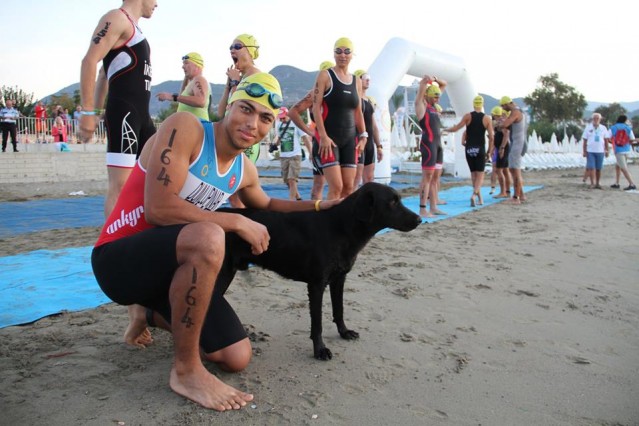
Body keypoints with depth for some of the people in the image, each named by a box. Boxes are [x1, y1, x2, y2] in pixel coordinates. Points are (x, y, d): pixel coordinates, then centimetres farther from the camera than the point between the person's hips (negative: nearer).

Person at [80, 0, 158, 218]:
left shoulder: (133, 27, 23)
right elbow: (89, 61, -16)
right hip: (124, 113, -10)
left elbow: (104, 74, 27)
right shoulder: (117, 18, -5)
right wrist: (88, 112, -20)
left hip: (141, 114, 10)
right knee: (120, 184, -12)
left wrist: (97, 110, 26)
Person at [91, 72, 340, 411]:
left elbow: (266, 206, 28)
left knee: (237, 358, 4)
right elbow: (159, 208, -28)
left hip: (172, 263, 8)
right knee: (207, 237, -39)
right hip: (119, 259, -7)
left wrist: (318, 206, 15)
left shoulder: (245, 171, 5)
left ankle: (156, 313, 30)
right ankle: (185, 370, -20)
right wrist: (238, 222, -22)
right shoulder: (184, 128, -17)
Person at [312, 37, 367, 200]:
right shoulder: (325, 75, -2)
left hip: (350, 139, 6)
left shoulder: (356, 81, 14)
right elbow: (316, 107, -9)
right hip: (329, 137, -6)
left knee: (348, 187, 2)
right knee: (336, 187, -14)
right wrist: (323, 136, -17)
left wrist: (363, 136, 7)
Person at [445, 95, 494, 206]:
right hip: (480, 149, -1)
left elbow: (456, 128, -6)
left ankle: (480, 198, 18)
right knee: (480, 174, 1)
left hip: (469, 149, 2)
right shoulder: (487, 119, -1)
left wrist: (446, 129, 12)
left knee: (473, 173, 14)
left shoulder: (467, 116, -2)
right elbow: (491, 137, -2)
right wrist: (490, 152, 6)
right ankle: (474, 195, -22)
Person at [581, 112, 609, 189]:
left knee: (598, 168, 5)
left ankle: (597, 183, 14)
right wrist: (584, 151, -2)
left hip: (600, 151, 2)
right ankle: (592, 183, -5)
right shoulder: (588, 128, 3)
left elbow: (606, 140, 10)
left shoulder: (603, 128, 7)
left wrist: (606, 150, 5)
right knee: (591, 167, -8)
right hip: (590, 151, -2)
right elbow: (585, 140, 3)